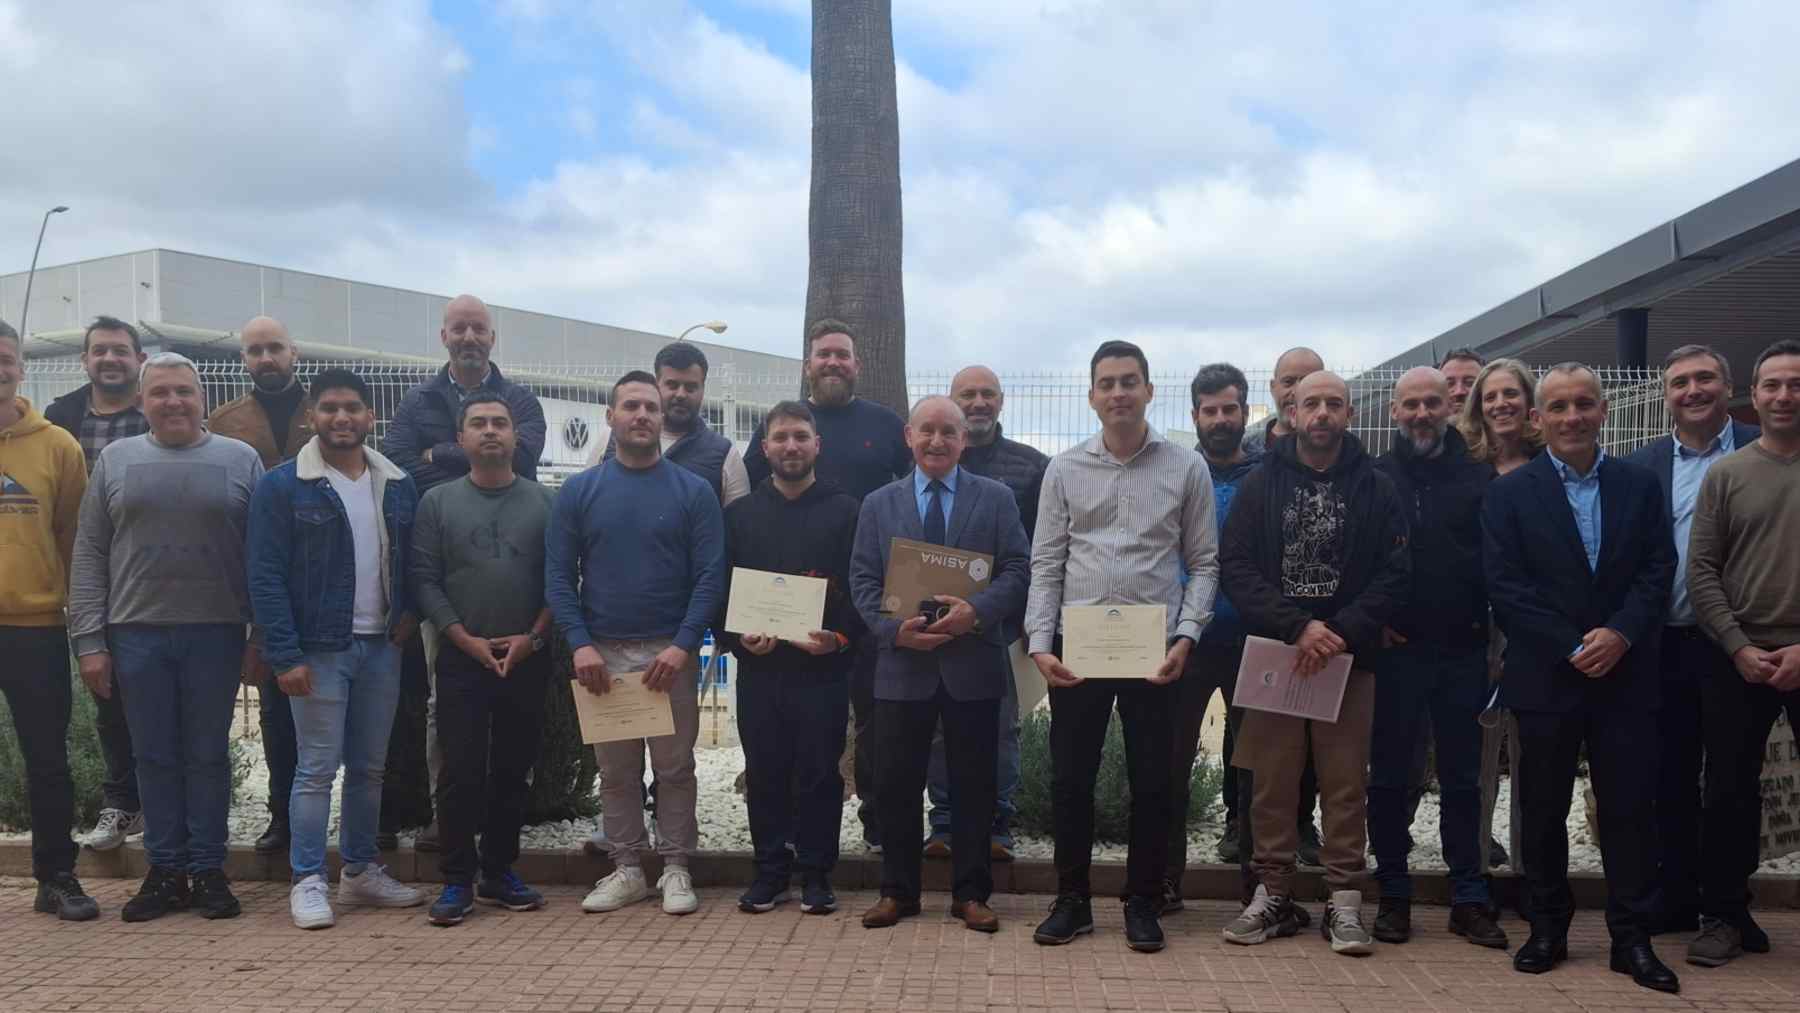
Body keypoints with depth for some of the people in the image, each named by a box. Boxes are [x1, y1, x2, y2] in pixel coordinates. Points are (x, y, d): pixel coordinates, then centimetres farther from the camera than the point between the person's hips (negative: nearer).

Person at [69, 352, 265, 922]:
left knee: (208, 755, 6)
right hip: (136, 635, 1)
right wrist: (89, 639, -1)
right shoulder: (115, 461, 7)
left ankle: (208, 870, 16)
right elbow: (89, 556, 6)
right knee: (154, 757, 8)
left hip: (216, 634, -1)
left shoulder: (240, 460, 3)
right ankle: (165, 871, 19)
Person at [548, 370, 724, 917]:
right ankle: (627, 868, 22)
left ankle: (676, 867, 17)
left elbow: (710, 576, -5)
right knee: (615, 771, 10)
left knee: (675, 767, 6)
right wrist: (580, 645, -11)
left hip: (671, 653, -1)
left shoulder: (693, 491, 0)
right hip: (602, 654, 2)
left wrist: (682, 646, -15)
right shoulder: (578, 492, 4)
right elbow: (559, 576, 2)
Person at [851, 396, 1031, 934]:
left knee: (973, 784, 6)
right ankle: (897, 891, 21)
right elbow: (863, 580, 5)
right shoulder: (878, 504, 9)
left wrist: (977, 611, -18)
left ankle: (970, 894, 19)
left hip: (973, 664, -1)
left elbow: (1018, 570, -1)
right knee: (896, 783, 7)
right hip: (902, 664, 1)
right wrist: (894, 627, -12)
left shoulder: (997, 499, 5)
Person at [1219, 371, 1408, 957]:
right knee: (1272, 783, 4)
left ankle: (1344, 902, 14)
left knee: (1345, 784, 4)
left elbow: (1395, 574, -1)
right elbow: (1235, 566, -4)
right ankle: (1273, 894, 17)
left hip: (1348, 657, 0)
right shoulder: (1262, 484, 5)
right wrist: (1297, 628, -15)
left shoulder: (1376, 487, 5)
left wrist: (1341, 633, -14)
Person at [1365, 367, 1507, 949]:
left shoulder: (1479, 479, 6)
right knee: (1389, 776, 6)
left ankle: (1469, 899, 17)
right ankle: (1393, 896, 17)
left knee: (1462, 779, 8)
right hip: (1394, 649, -1)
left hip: (1462, 652, 1)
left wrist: (1483, 620, -5)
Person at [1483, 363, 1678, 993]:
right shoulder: (1509, 494, 0)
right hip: (1545, 677, -1)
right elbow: (1505, 586, -6)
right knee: (1543, 810, 7)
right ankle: (1548, 931, 20)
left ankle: (1632, 938, 14)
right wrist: (1573, 647, -13)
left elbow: (1657, 572, 1)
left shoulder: (1641, 486, 7)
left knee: (1630, 808, 4)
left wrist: (1619, 633, -14)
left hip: (1625, 674, 1)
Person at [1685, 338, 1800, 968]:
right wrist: (1740, 648, -7)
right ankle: (1726, 917, 17)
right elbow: (1701, 572, 2)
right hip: (1739, 658, 1)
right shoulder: (1725, 474, 5)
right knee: (1730, 792, 5)